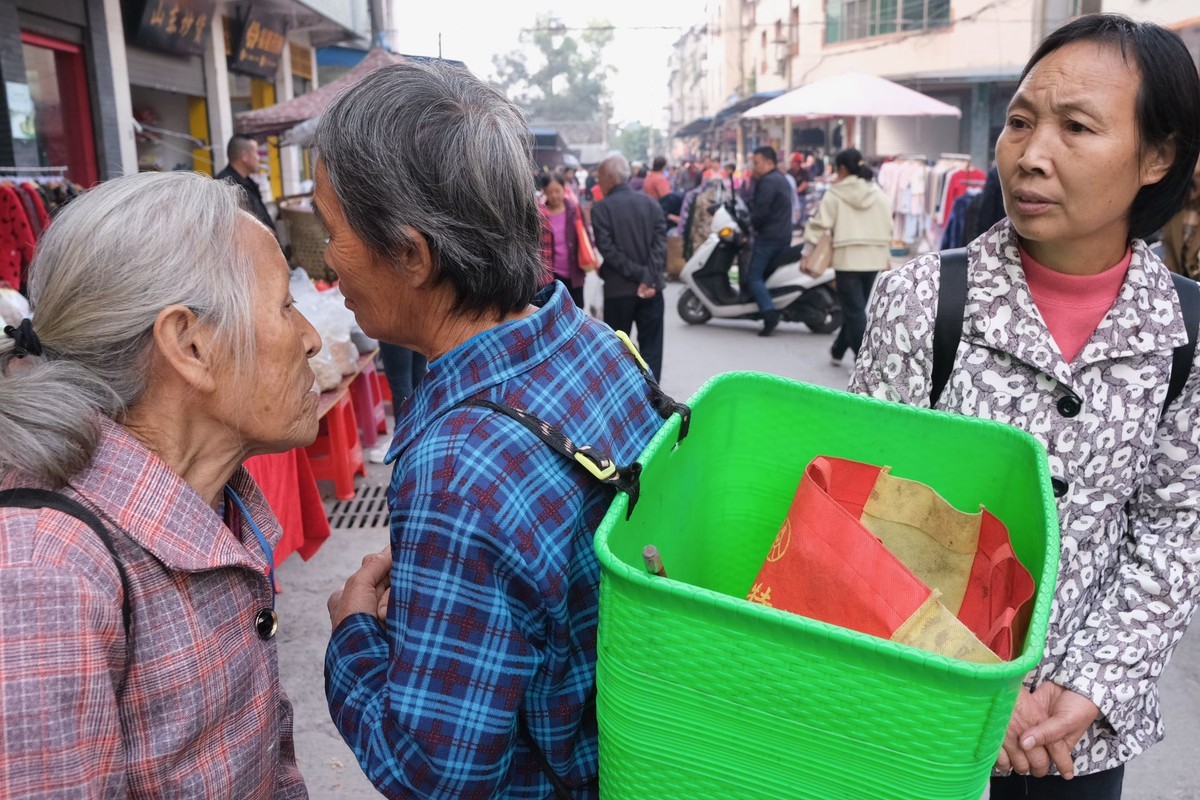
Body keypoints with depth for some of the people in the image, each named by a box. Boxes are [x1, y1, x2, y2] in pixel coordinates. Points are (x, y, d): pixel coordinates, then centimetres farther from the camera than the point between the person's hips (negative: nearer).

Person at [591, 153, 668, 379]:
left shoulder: (601, 208, -7)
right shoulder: (650, 203, 4)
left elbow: (607, 249, -14)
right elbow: (660, 243, -5)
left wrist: (638, 273, -12)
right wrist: (649, 278, -12)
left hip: (618, 289, -2)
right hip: (651, 288, 2)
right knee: (651, 345, 6)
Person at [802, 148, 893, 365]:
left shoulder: (834, 195, -5)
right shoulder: (880, 194, 9)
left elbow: (819, 225, -8)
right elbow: (888, 227, 12)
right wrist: (883, 253, 21)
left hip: (848, 258, -5)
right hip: (874, 258, 5)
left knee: (854, 310, -2)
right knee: (855, 308, 17)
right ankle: (838, 350, 32)